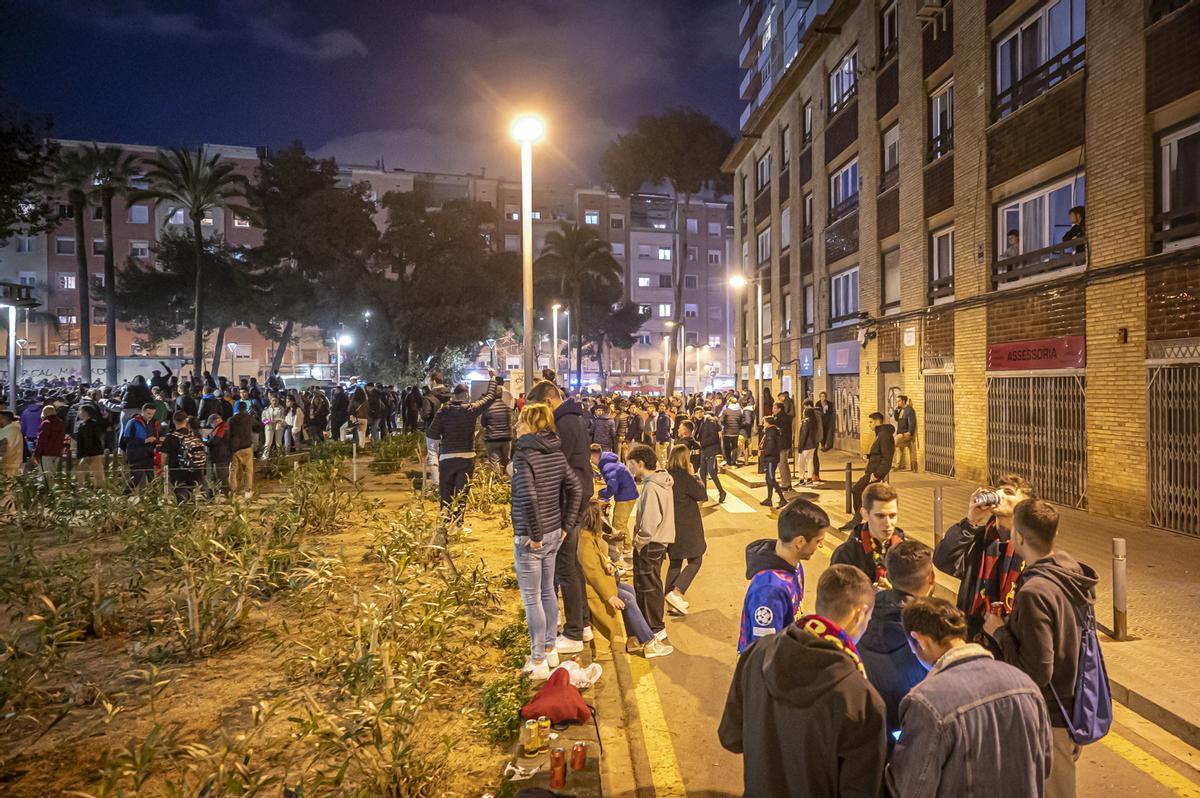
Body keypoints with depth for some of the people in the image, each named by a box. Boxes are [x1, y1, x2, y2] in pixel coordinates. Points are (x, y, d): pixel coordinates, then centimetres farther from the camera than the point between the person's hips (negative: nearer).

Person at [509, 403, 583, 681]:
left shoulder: (523, 454, -18)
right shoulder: (556, 452, 4)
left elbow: (529, 498, -28)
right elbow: (575, 490, 5)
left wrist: (535, 534, -18)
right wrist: (565, 525, 9)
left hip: (530, 539, -7)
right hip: (554, 535, 7)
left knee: (531, 598, 4)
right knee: (547, 591, 20)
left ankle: (538, 662, 14)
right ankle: (551, 649, 34)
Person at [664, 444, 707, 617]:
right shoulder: (684, 477, -20)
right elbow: (702, 495, -11)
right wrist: (693, 475, -4)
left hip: (670, 526, 7)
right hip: (686, 527, -7)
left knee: (675, 562, 17)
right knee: (695, 561, 7)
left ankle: (672, 603, 20)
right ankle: (676, 592, -9)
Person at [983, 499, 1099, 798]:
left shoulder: (1034, 593, -30)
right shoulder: (1073, 571, -4)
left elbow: (1036, 673, -26)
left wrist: (1000, 631, -16)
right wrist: (1015, 622, 10)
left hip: (1050, 717, -8)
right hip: (1075, 704, 8)